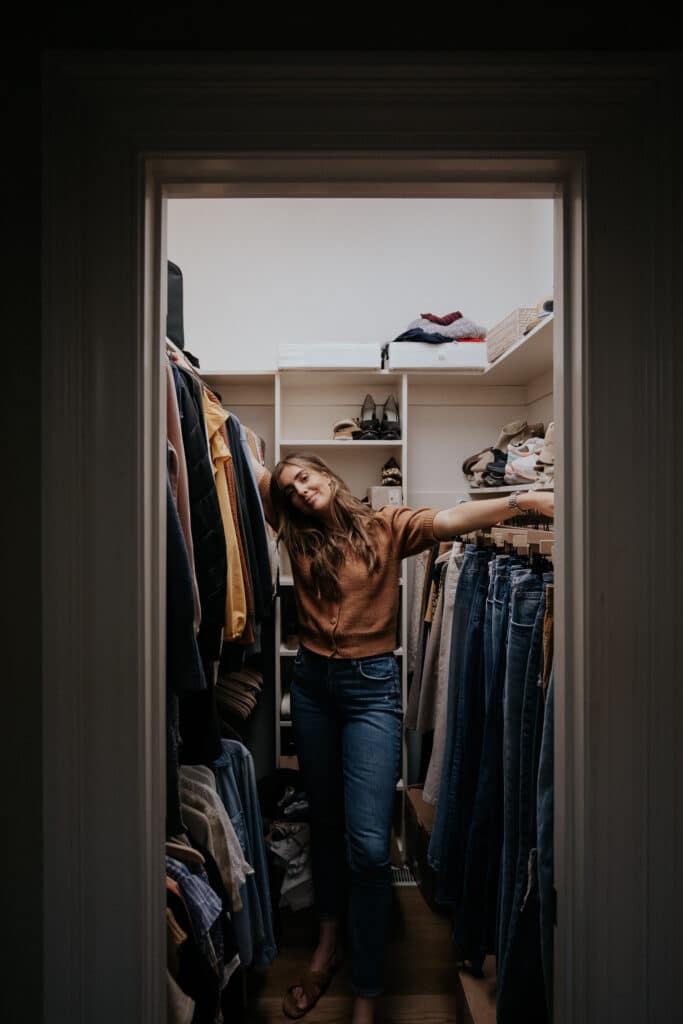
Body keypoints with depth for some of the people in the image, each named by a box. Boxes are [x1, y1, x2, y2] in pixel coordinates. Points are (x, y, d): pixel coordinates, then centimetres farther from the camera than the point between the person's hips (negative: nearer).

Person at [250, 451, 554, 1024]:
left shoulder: (386, 527, -4)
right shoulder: (300, 538, 5)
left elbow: (447, 521, -20)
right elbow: (250, 467, 8)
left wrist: (523, 501, -34)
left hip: (372, 686, -4)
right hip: (311, 682, 4)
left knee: (368, 845, -8)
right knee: (326, 822, 20)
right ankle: (329, 941, 41)